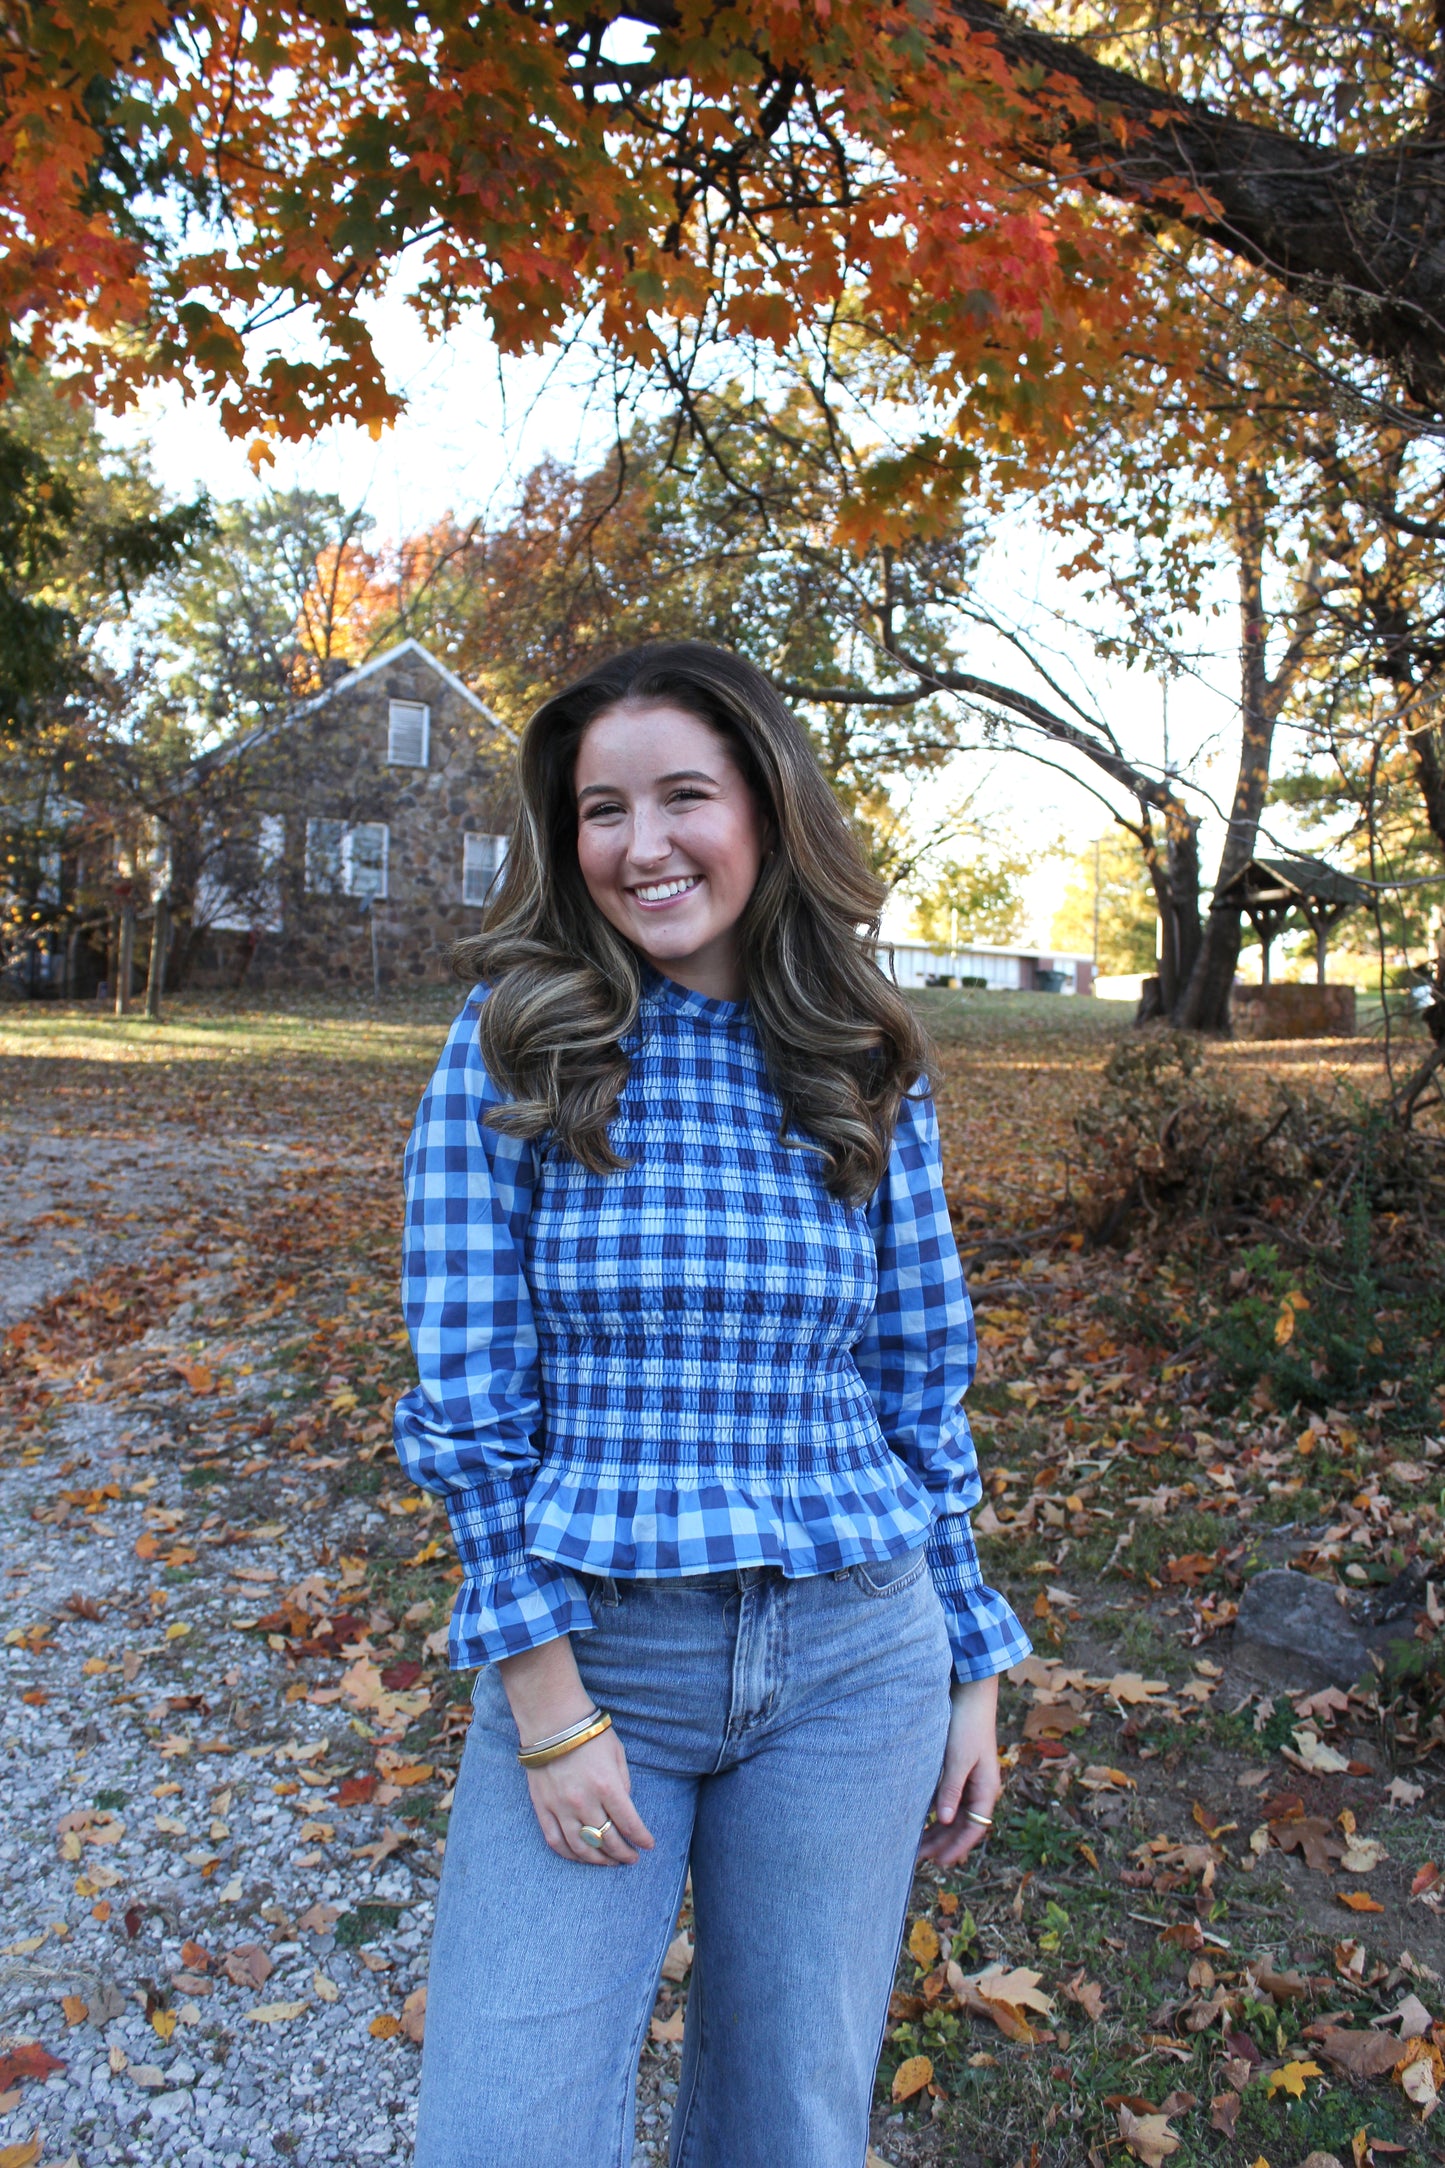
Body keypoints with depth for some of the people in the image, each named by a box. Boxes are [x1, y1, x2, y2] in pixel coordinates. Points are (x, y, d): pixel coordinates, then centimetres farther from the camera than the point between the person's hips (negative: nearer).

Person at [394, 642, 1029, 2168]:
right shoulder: (511, 1045, -6)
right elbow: (465, 1392, -8)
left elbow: (921, 1391, 6)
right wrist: (548, 1700, -11)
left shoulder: (867, 1076, 1)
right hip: (590, 1644, -2)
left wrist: (972, 1673, 9)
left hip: (853, 1656, 2)